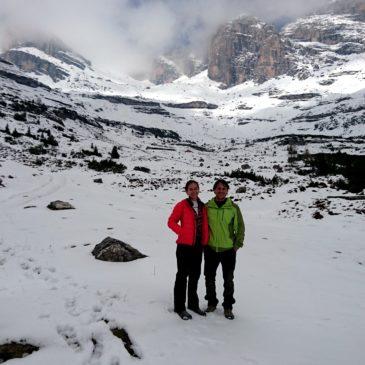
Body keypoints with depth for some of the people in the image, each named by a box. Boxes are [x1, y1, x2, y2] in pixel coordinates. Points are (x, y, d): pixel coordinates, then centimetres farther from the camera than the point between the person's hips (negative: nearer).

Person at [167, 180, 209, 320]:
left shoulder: (202, 206, 8)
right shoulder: (182, 205, -8)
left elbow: (205, 225, 14)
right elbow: (171, 221, -8)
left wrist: (205, 241, 6)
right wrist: (182, 232, -17)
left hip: (198, 246, 6)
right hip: (185, 246, -6)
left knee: (195, 275, 17)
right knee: (182, 276, 4)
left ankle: (193, 303, 34)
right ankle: (179, 307, 18)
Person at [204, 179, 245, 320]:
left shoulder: (233, 207, -6)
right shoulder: (207, 207, -3)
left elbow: (240, 227, 1)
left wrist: (237, 244, -1)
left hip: (228, 250, -1)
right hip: (210, 249, 2)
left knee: (228, 280, 9)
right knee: (209, 278, 14)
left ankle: (228, 307, 27)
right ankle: (211, 302, 34)